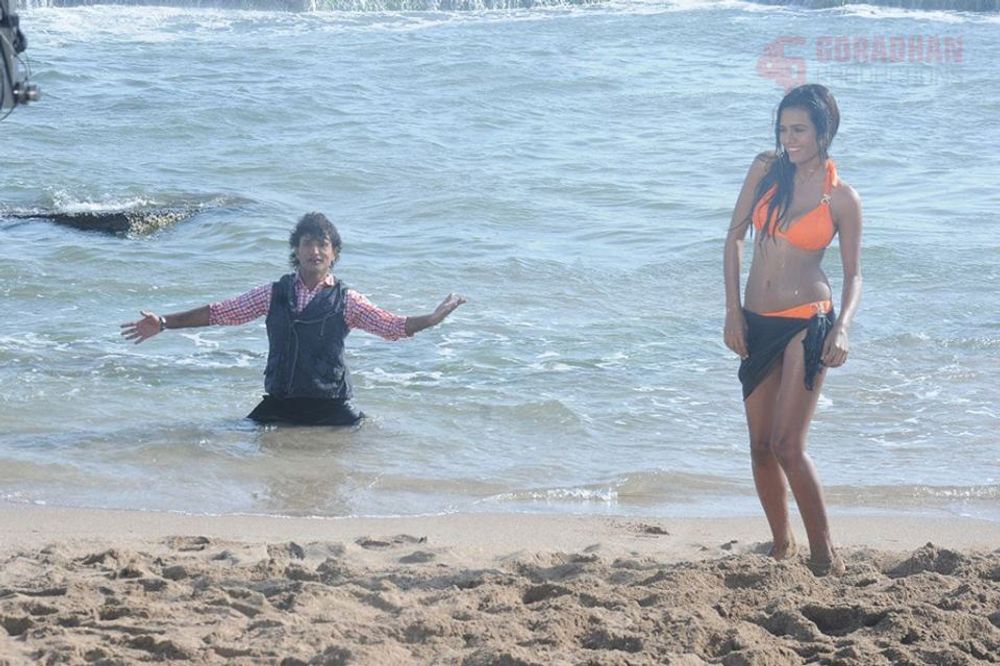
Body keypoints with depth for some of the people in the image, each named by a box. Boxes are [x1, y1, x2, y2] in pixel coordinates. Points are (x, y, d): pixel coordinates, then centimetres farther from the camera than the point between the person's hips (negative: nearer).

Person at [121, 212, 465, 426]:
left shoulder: (346, 301, 1)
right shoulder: (274, 294, 7)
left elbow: (393, 325, -5)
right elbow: (217, 313, 8)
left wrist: (433, 318, -21)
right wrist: (163, 323, 4)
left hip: (330, 409, -2)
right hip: (279, 405, 2)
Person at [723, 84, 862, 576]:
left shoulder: (841, 198, -6)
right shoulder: (767, 169, 3)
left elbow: (853, 275, -1)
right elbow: (735, 237, 6)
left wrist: (842, 328, -18)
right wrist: (732, 310, 0)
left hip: (806, 323, -5)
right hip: (756, 323, 5)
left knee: (787, 446, -13)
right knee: (761, 447, 10)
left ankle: (824, 555, -3)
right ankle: (781, 546, 24)